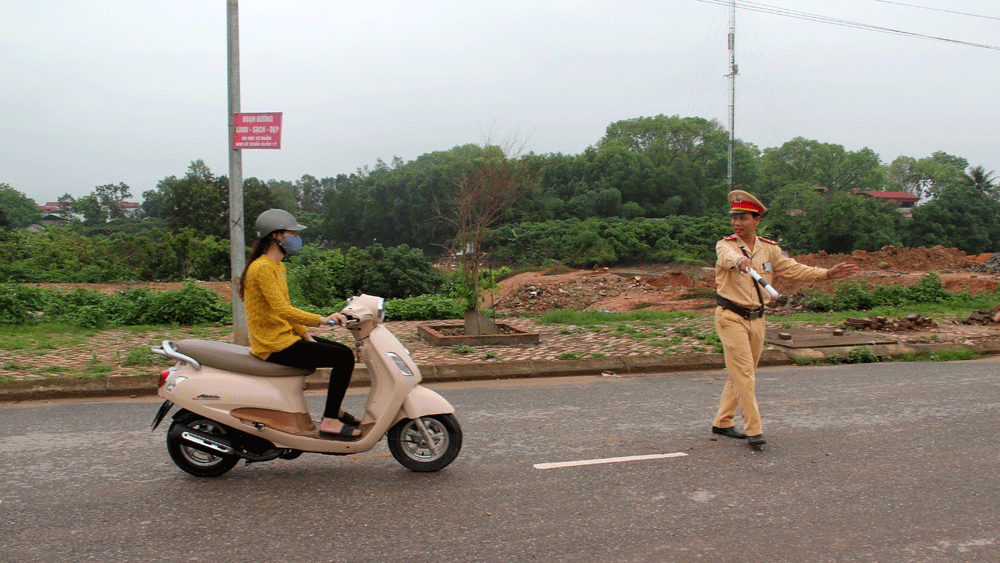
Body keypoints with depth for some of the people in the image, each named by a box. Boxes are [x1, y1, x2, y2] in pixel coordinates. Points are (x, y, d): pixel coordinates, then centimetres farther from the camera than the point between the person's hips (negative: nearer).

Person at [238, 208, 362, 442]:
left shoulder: (278, 266, 15)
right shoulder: (262, 268, -18)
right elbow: (282, 310, -29)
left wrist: (307, 336, 10)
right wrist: (321, 319, -36)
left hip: (284, 337, 10)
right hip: (274, 345, -10)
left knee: (343, 351, 15)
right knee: (343, 357, -15)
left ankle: (334, 409, 25)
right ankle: (329, 422, -11)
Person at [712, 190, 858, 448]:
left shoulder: (769, 249, 7)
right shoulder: (725, 245, -9)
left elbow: (794, 269, 11)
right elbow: (727, 257, -32)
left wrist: (826, 274, 0)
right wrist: (739, 260, -56)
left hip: (756, 319, 6)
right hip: (731, 317, -5)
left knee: (742, 373, 11)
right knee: (743, 372, -10)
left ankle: (723, 422, 23)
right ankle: (753, 430, -6)